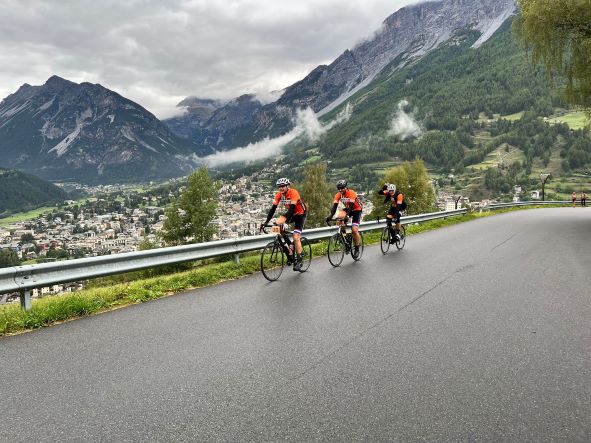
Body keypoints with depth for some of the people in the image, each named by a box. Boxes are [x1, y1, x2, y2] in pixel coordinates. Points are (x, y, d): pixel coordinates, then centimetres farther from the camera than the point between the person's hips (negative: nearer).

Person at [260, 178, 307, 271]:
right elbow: (273, 208, -14)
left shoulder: (293, 193, -28)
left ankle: (299, 261, -3)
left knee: (296, 238, -15)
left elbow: (292, 208, -36)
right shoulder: (279, 195, -12)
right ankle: (289, 246, -4)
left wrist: (285, 221, -47)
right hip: (290, 212, 6)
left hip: (300, 214, -6)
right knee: (278, 223, -18)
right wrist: (266, 222, -23)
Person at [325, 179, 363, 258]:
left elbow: (351, 206, -36)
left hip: (356, 210, -5)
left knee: (354, 230, -17)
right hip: (347, 209, 5)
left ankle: (357, 249, 0)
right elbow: (335, 206, -21)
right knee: (338, 216, -29)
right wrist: (331, 216, -36)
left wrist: (347, 216, -49)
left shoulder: (351, 193, -27)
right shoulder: (338, 195, -13)